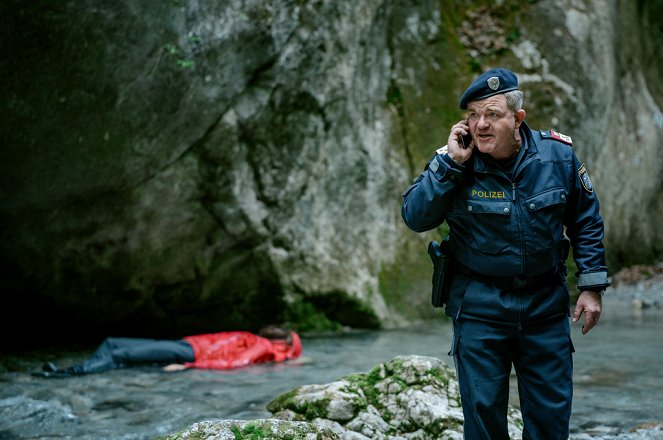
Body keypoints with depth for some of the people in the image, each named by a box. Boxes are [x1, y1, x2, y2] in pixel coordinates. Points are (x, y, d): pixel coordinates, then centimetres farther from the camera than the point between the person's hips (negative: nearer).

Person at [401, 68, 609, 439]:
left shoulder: (558, 154, -5)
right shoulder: (454, 161, -8)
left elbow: (586, 221, 6)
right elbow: (415, 217, -16)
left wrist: (592, 286, 3)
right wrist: (450, 163, -23)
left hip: (546, 301, 1)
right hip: (479, 305, -1)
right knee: (483, 409, 5)